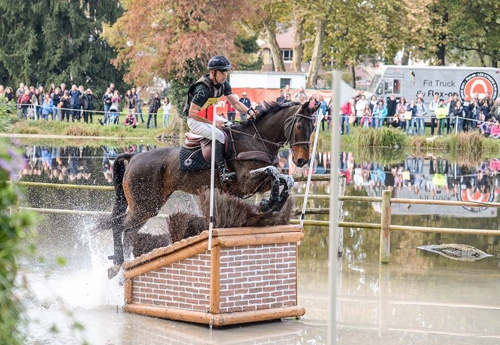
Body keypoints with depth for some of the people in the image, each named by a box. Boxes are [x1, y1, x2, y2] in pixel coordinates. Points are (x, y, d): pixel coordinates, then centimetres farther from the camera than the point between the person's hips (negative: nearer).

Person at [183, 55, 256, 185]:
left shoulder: (224, 84, -2)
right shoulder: (204, 88, -29)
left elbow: (235, 103, -1)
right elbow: (192, 113, -31)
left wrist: (249, 111, -21)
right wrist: (213, 123, -33)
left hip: (210, 116, 9)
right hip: (195, 120, -9)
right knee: (219, 135, -29)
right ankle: (222, 172, -31)